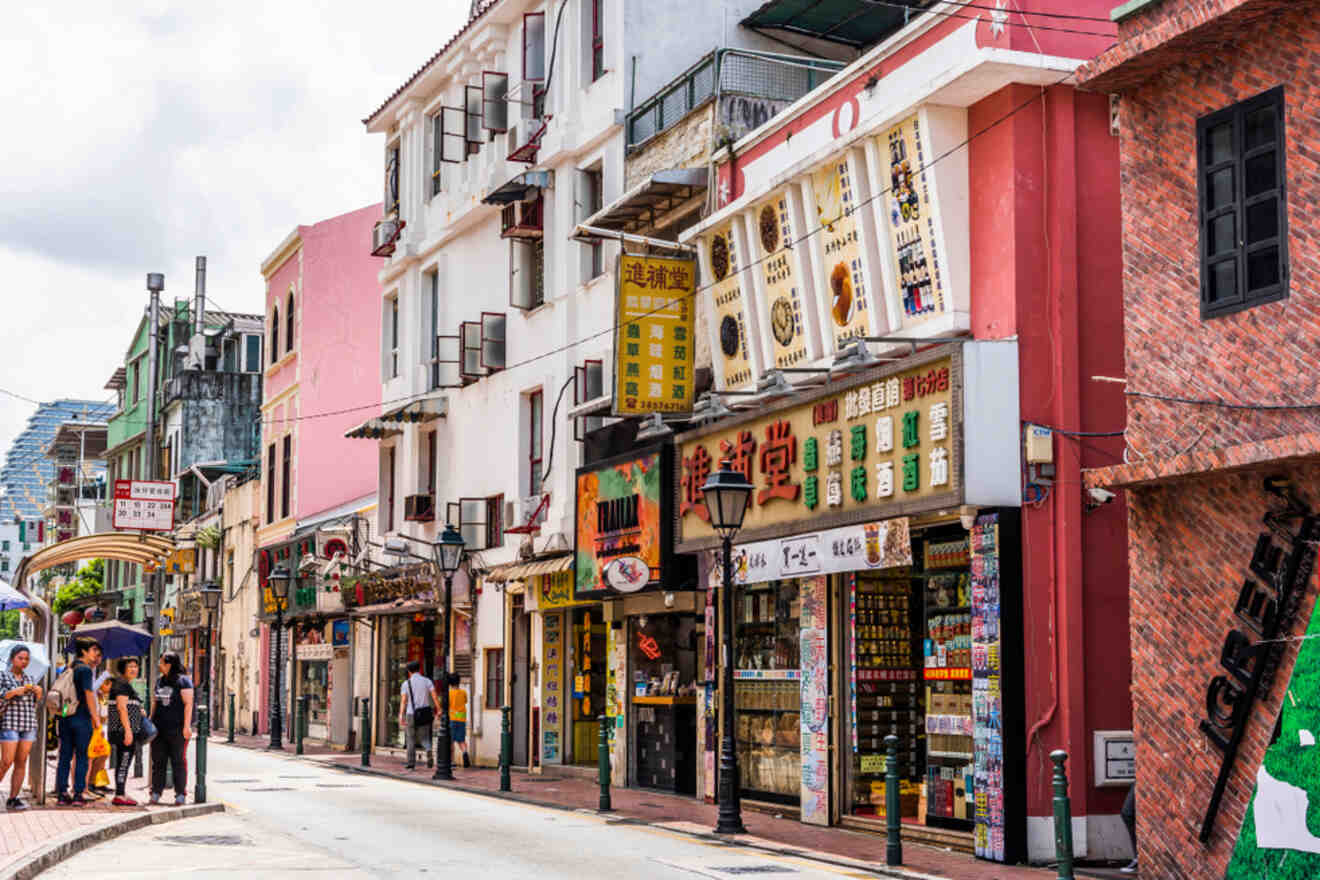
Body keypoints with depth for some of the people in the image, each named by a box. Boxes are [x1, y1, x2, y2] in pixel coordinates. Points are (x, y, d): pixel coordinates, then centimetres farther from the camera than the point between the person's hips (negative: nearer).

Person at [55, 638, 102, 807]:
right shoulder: (85, 669, -9)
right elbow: (88, 695, -13)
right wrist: (96, 718, -8)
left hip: (65, 718, 7)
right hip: (81, 717, -7)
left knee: (65, 756, 8)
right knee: (81, 757, -1)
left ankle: (61, 794, 8)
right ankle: (78, 795, -2)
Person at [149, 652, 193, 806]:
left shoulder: (183, 681, -6)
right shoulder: (159, 681, 14)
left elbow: (188, 704, -10)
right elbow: (154, 702, 21)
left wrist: (187, 726, -16)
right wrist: (150, 722, 15)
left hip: (177, 729, -6)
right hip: (159, 728, 6)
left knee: (178, 761, -2)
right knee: (157, 761, 7)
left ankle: (181, 795, 3)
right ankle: (156, 793, 14)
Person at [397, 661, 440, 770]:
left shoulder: (406, 683, -1)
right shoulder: (427, 681, 3)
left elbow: (403, 701, -10)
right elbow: (435, 697, -5)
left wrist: (401, 716, -16)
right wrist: (439, 710, -1)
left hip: (411, 715, -1)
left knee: (411, 740, 12)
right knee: (424, 738, 11)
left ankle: (411, 763, 10)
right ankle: (429, 750, -21)